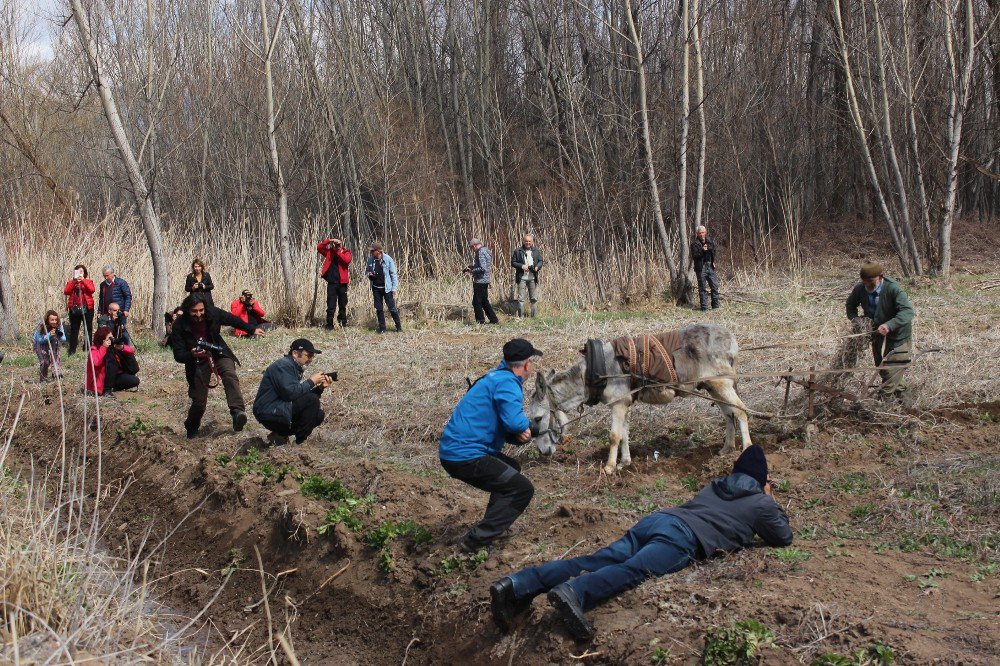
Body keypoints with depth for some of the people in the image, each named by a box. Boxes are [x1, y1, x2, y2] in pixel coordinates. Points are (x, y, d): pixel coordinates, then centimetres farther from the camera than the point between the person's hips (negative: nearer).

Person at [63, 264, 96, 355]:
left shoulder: (88, 281, 8)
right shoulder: (71, 282, 11)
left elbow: (92, 290, -12)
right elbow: (66, 291, -6)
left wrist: (83, 280, -18)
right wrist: (73, 281, -14)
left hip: (87, 308, -1)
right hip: (74, 309, 1)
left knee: (88, 329, 2)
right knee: (74, 330, 2)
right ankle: (72, 350, 5)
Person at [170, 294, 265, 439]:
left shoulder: (213, 313, -15)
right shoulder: (179, 325, -20)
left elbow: (232, 320, 6)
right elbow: (178, 356, -18)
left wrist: (252, 330, 17)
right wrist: (192, 355, -39)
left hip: (219, 354, 1)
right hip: (197, 363, -1)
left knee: (229, 375, -31)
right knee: (199, 401, 0)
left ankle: (238, 412, -48)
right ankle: (191, 431, 30)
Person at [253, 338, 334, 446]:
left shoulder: (295, 367, 18)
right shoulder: (283, 365, -14)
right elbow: (291, 392, -27)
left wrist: (320, 387, -1)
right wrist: (311, 382, -16)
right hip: (269, 413, -10)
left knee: (318, 415, 7)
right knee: (312, 400, -19)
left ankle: (279, 435, 7)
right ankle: (301, 440, -8)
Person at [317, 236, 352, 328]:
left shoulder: (346, 252, 2)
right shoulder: (329, 252, 6)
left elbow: (347, 260, -19)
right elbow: (318, 247, -3)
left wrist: (338, 251, -17)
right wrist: (329, 241, -12)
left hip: (342, 283, 0)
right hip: (331, 283, 0)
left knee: (343, 305, 9)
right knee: (331, 305, -1)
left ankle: (343, 323, 19)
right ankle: (329, 324, 5)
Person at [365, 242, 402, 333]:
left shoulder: (387, 259, -11)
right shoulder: (371, 260, 1)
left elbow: (393, 274, -7)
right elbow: (366, 270, 16)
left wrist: (394, 288, -10)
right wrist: (368, 274, -9)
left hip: (386, 288, -4)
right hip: (376, 288, 4)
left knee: (392, 308, -2)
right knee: (379, 309, 9)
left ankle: (399, 327, 11)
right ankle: (382, 328, 17)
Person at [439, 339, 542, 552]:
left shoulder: (497, 377, 18)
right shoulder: (507, 383, -14)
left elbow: (505, 427, 23)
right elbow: (514, 421, -29)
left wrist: (519, 433, 1)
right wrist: (525, 425, -5)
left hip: (452, 450, 10)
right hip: (466, 457, -10)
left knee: (512, 470, 29)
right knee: (523, 489, -5)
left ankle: (492, 526, 31)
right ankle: (476, 541, -8)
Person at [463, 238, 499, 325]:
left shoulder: (481, 253, -18)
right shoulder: (486, 250, 14)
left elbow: (482, 268, -25)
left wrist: (472, 271, -13)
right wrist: (472, 266, 13)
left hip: (480, 281, -10)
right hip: (485, 281, 10)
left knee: (476, 302, -2)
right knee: (484, 301, 17)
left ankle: (480, 321, 3)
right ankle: (494, 319, 19)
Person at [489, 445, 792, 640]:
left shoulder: (717, 485, 38)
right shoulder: (761, 503, 20)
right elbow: (784, 538, 31)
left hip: (659, 518, 6)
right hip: (685, 535, -6)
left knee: (595, 561, -13)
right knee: (635, 569, -30)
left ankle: (517, 586, -33)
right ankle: (573, 593, -61)